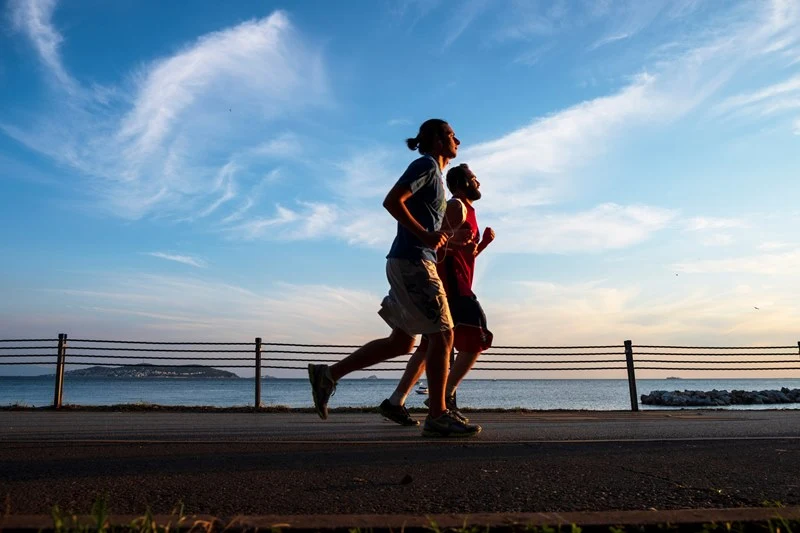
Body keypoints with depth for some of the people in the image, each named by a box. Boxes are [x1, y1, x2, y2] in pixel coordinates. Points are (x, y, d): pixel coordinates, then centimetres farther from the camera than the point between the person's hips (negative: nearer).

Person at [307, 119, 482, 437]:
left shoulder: (435, 173, 25)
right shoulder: (426, 164, -4)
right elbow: (392, 201, -18)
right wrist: (425, 235, -20)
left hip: (411, 263, 10)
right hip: (412, 260, -10)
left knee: (402, 342, 9)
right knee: (443, 334, -7)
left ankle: (328, 374, 13)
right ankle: (437, 417, -2)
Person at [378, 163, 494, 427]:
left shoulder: (467, 213, 28)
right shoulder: (456, 206, -3)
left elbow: (466, 255, 27)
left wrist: (484, 242, 13)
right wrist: (450, 239, -32)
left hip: (455, 286, 10)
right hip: (450, 284, -10)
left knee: (430, 345, 8)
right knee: (477, 339, -11)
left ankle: (395, 402, 8)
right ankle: (445, 396, -13)